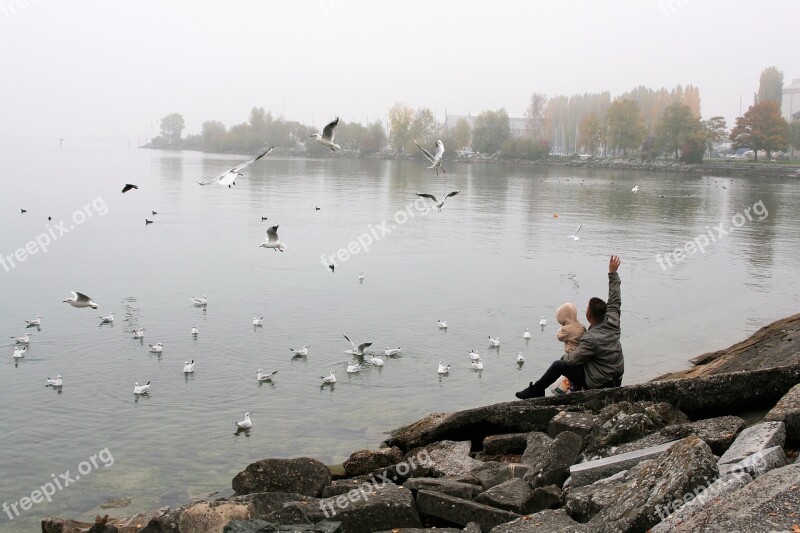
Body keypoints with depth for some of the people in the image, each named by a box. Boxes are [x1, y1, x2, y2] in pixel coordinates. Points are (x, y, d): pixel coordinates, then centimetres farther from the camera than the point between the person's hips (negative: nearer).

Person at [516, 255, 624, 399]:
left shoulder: (590, 339, -27)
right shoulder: (612, 322, -8)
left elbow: (572, 359, -19)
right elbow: (615, 300, 7)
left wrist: (565, 356, 6)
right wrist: (613, 273, 12)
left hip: (598, 384, -8)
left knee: (558, 365, 3)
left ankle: (535, 391, 17)